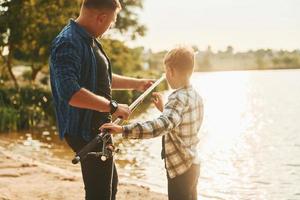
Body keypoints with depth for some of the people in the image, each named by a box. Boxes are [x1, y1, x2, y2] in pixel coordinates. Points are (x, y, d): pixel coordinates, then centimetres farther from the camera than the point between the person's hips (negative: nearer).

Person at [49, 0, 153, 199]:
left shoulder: (90, 41, 11)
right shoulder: (68, 43, -22)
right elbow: (70, 93, -35)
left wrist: (137, 83, 30)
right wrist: (113, 107, -30)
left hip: (97, 128, 11)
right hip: (85, 130, -11)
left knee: (110, 182, 24)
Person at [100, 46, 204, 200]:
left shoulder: (179, 98, -22)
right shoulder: (195, 96, 6)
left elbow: (162, 125, -41)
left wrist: (123, 129, -48)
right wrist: (164, 109, 15)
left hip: (180, 169, -9)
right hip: (191, 164, 9)